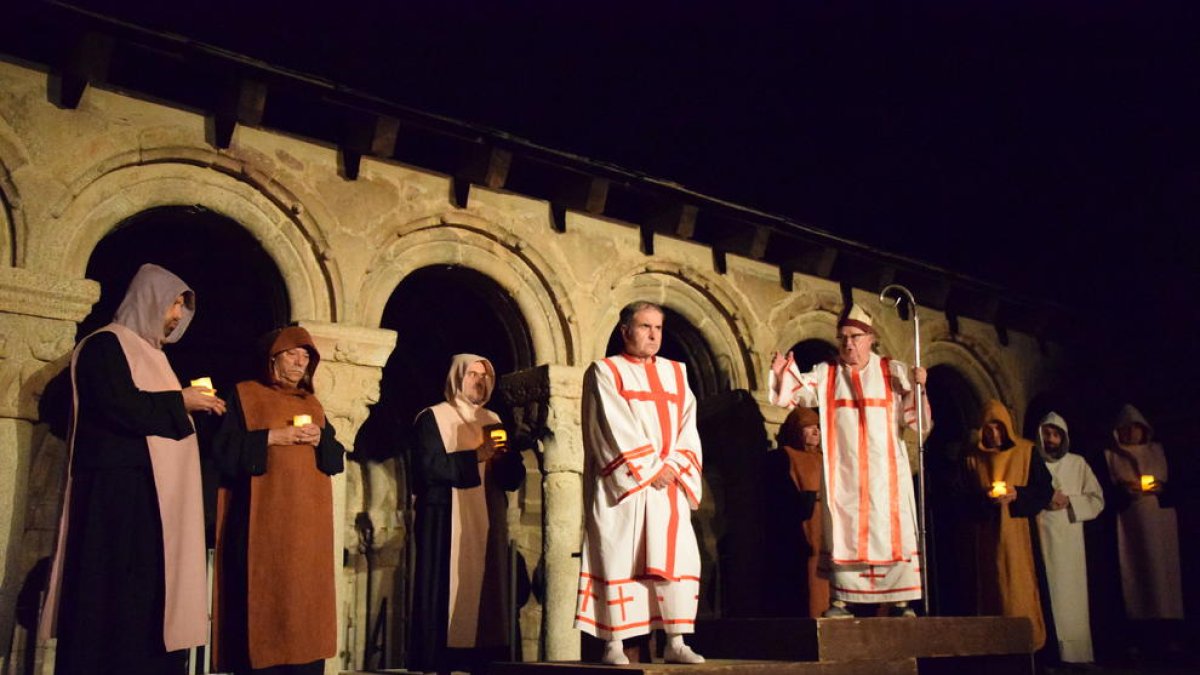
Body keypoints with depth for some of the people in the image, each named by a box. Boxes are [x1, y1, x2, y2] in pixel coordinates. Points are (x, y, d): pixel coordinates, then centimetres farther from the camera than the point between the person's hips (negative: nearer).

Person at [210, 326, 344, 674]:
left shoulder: (313, 404, 20)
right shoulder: (244, 395, 6)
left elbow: (337, 457, 15)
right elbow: (223, 449, -4)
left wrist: (319, 440, -5)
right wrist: (271, 438, -14)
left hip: (308, 522, 5)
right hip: (265, 521, -4)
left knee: (307, 601, 1)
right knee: (263, 602, -10)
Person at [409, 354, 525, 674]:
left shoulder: (493, 420, 17)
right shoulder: (432, 418, 1)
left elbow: (514, 477, 12)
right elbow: (429, 467, -14)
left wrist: (504, 456, -10)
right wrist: (476, 456, -15)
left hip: (488, 524, 5)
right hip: (447, 524, -5)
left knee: (486, 591, 2)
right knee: (446, 594, -8)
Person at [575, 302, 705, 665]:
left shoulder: (676, 374, 17)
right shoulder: (605, 372, 2)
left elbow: (687, 427, 9)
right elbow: (615, 429, -8)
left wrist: (673, 466, -6)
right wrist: (650, 468, -12)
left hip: (669, 485, 5)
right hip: (622, 485, -4)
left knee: (678, 558, 0)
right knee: (618, 558, -4)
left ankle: (676, 643, 6)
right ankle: (614, 644, 1)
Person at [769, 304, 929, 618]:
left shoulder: (894, 372, 6)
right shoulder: (825, 374, 9)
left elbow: (911, 418, 2)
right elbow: (792, 392, 0)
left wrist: (917, 387, -16)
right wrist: (782, 375, -20)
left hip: (885, 469, -1)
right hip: (842, 471, 1)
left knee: (892, 530, -1)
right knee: (843, 532, 1)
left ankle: (900, 601, 5)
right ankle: (841, 600, 6)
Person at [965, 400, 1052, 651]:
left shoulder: (1026, 451, 4)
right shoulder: (972, 457, 8)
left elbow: (1045, 490, 2)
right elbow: (963, 495, 9)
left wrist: (1017, 495, -13)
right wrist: (983, 498, -11)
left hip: (1017, 531, -2)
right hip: (987, 533, 2)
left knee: (1019, 587, -7)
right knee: (992, 588, 1)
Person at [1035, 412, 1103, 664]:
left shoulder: (1077, 464, 12)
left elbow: (1097, 499, 8)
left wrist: (1069, 502, -6)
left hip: (1069, 540, 1)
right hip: (1040, 539, -1)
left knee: (1070, 596, -2)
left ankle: (1074, 654, 3)